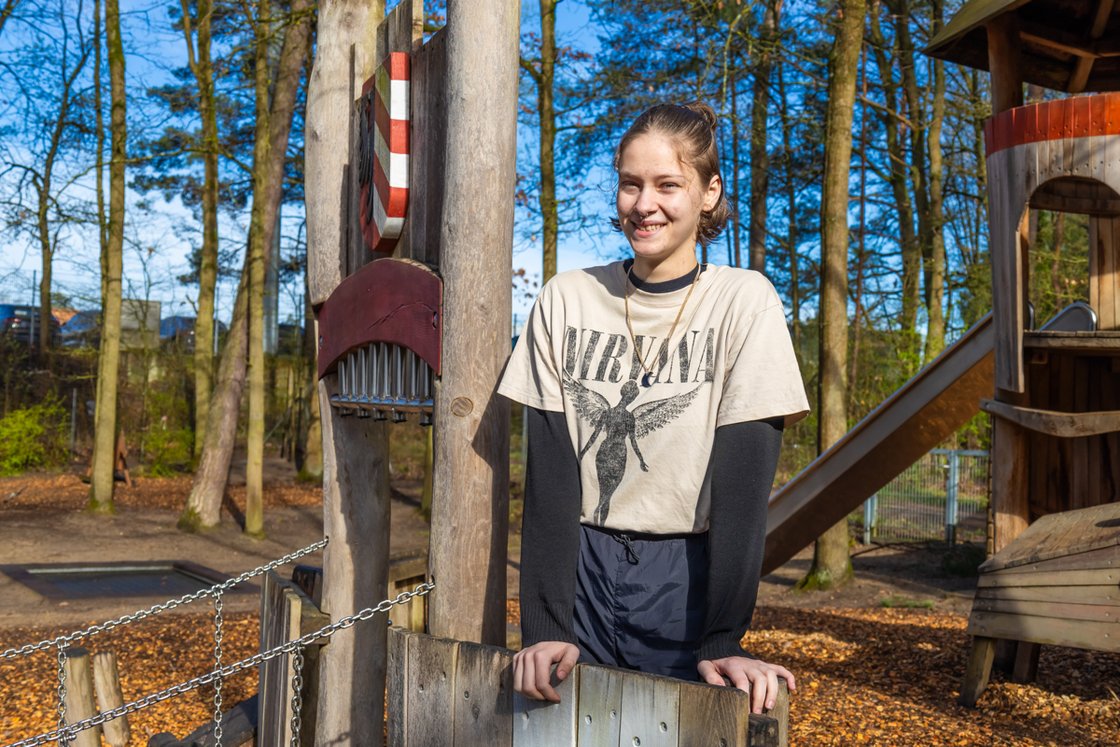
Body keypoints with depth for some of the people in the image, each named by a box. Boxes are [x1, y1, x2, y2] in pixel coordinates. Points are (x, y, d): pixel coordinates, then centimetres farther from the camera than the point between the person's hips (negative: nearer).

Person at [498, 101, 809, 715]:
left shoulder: (742, 301, -7)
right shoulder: (565, 300, -1)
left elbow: (743, 478, -13)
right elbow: (549, 472, -6)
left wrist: (723, 641, -19)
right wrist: (544, 627, -13)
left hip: (690, 578, -1)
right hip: (582, 571, 2)